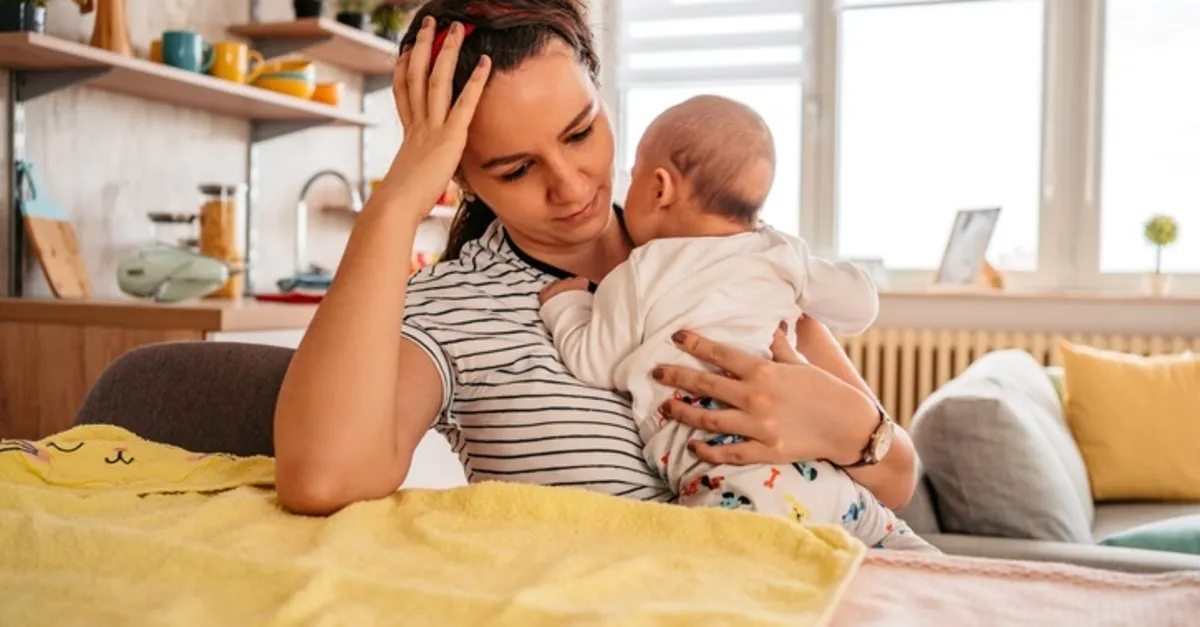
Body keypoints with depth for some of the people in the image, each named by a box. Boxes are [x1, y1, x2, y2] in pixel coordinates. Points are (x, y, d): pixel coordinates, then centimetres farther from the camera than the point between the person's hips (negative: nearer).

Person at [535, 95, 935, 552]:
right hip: (819, 459, 6)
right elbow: (860, 305, 21)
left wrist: (565, 304, 30)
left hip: (733, 483, -6)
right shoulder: (781, 253, 17)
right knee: (889, 538, 21)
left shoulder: (640, 275, 6)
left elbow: (595, 365, 12)